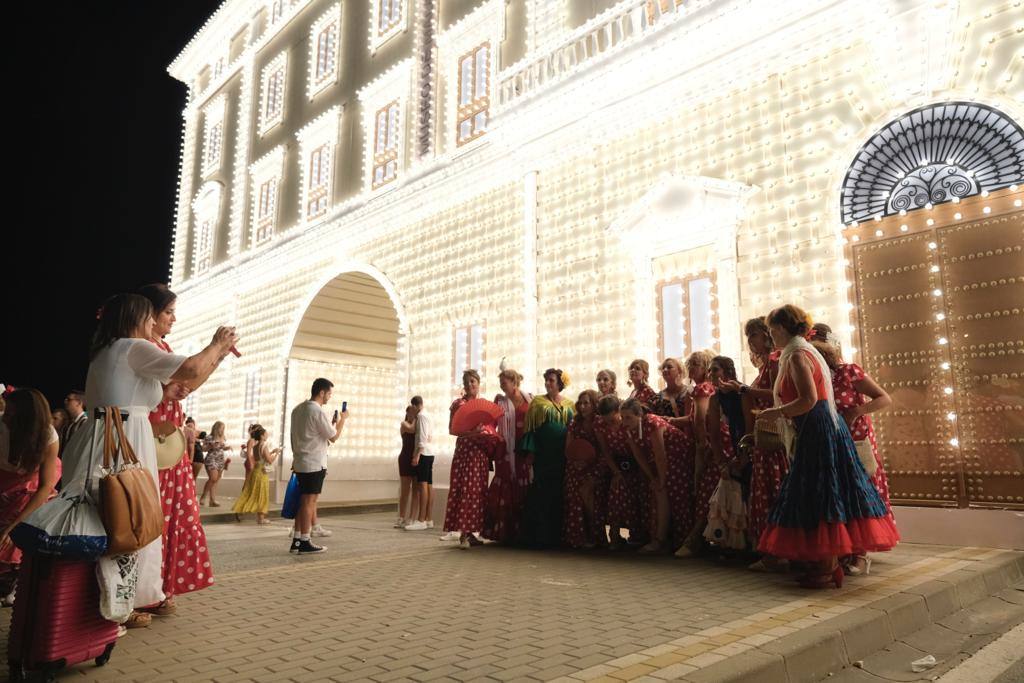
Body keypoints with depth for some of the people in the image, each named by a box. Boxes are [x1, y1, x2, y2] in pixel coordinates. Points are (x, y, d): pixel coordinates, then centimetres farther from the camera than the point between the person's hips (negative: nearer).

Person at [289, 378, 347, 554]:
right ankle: (304, 543, 2)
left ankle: (296, 540, 16)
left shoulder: (298, 409, 11)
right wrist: (342, 419, 3)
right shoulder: (318, 412, -16)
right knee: (309, 502, -3)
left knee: (303, 502, 13)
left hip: (300, 463, 9)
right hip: (314, 464, -9)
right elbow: (334, 437, -8)